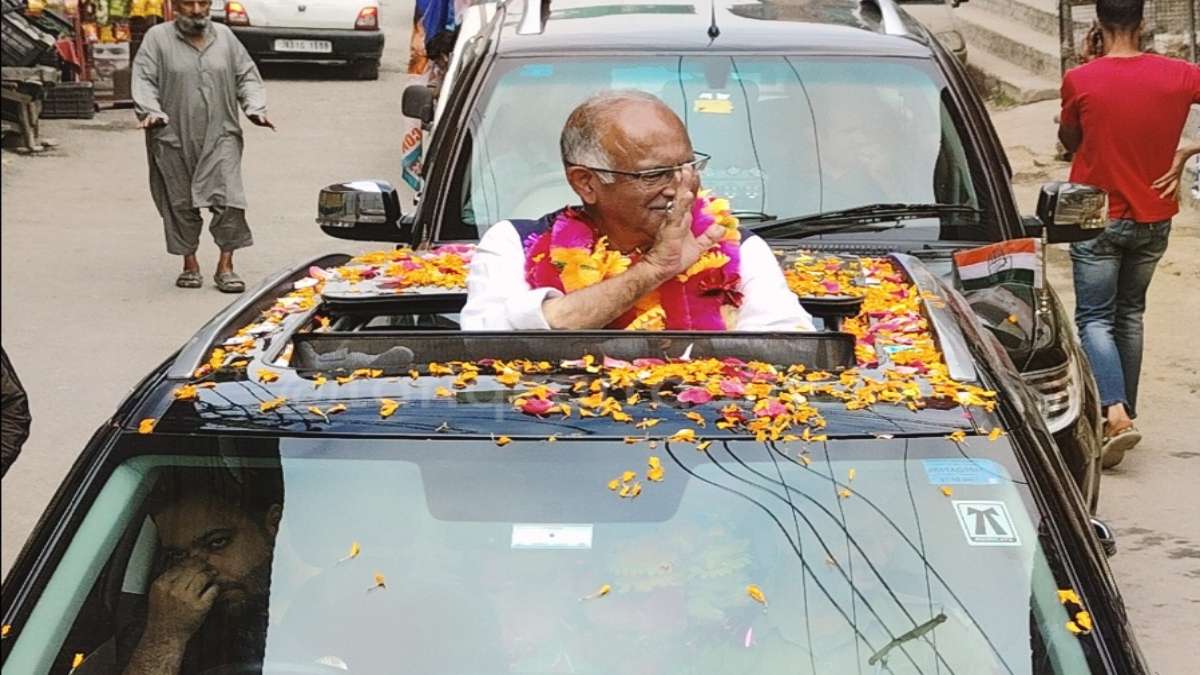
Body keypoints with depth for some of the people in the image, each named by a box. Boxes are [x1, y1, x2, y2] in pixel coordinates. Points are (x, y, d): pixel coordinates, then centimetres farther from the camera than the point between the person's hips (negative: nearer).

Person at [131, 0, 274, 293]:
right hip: (174, 139, -1)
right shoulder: (158, 38, 3)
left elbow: (247, 76, 14)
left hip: (220, 137, 1)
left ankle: (226, 266, -1)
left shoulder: (224, 36, 12)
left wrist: (255, 108, -2)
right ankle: (189, 264, 20)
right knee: (181, 204, 5)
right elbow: (143, 79, -4)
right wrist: (150, 111, -20)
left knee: (228, 199, -10)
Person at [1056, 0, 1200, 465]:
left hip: (1097, 220, -3)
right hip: (1153, 220, 3)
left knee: (1095, 318, 2)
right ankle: (1124, 411, 23)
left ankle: (1114, 413, -18)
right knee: (1130, 314, 18)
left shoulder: (1081, 80, -15)